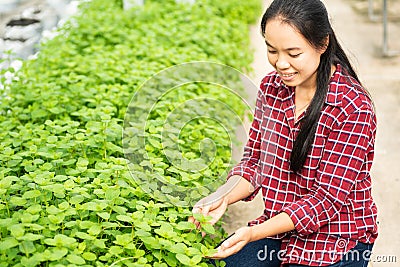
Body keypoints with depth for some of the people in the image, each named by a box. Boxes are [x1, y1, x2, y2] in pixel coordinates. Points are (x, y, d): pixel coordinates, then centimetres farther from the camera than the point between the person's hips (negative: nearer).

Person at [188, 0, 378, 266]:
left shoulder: (353, 108, -20)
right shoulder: (271, 87, -1)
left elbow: (328, 198, -19)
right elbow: (254, 160, 5)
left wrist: (255, 232, -28)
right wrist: (223, 197, -16)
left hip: (336, 242, -4)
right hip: (279, 228, 4)